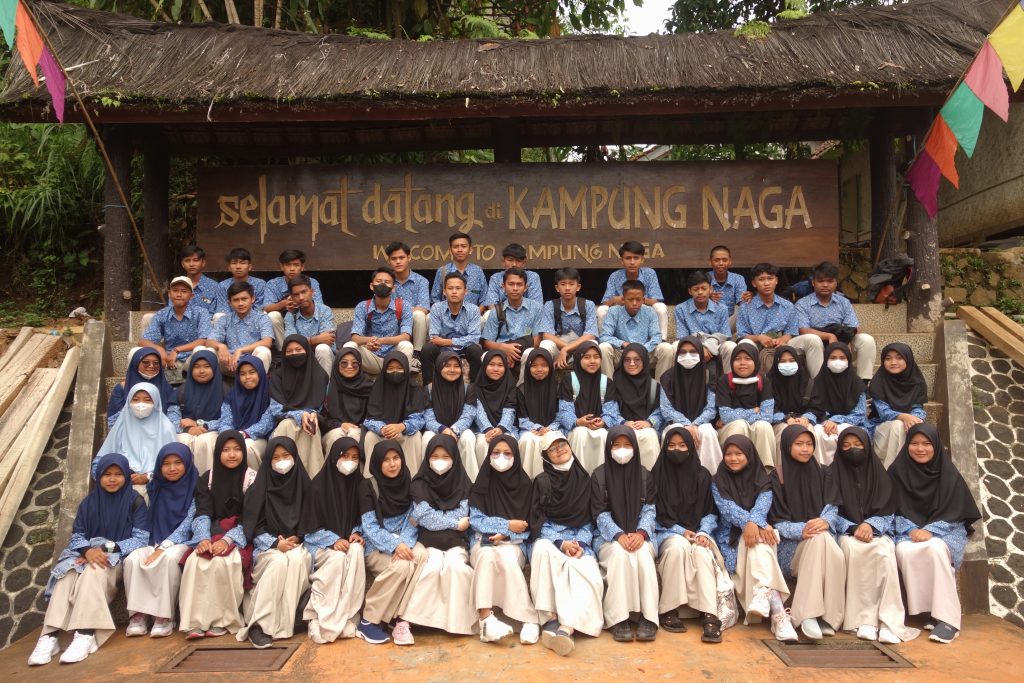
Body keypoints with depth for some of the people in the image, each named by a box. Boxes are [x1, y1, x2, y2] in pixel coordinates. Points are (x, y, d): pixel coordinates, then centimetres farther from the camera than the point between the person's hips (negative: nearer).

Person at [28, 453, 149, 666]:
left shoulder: (135, 501, -1)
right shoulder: (89, 502, 11)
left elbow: (140, 539, -8)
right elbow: (76, 536, 4)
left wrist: (106, 549, -21)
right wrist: (88, 550, -20)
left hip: (120, 557, -4)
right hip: (89, 554, 4)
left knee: (94, 570, -36)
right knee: (67, 574, -30)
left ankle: (86, 634, -46)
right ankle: (49, 635, -39)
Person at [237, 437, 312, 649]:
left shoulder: (302, 484, 6)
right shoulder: (260, 486, 0)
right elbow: (252, 525, -3)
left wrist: (296, 539, -8)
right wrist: (275, 543, -16)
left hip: (296, 543, 2)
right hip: (267, 545, -1)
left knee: (296, 560, -33)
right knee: (279, 561, -35)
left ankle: (284, 623, -28)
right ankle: (257, 624, -31)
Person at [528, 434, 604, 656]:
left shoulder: (584, 479, 14)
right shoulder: (542, 481, 9)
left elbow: (589, 520, 12)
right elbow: (538, 521, 3)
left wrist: (580, 543, -9)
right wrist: (561, 544, -14)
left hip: (578, 540, 1)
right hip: (548, 538, -1)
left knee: (589, 573, -33)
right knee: (543, 550, -38)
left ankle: (566, 627, -46)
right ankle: (550, 618, -37)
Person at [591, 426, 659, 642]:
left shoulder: (644, 475, 7)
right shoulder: (599, 476, 1)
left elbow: (649, 510, 2)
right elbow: (600, 514, -5)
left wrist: (641, 533, -18)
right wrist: (619, 535, -21)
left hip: (640, 536, 1)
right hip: (609, 537, -1)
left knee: (643, 553, -32)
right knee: (619, 553, -34)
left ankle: (648, 617, -28)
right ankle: (618, 619, -31)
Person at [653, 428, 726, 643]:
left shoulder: (702, 475, 8)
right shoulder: (657, 475, 2)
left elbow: (711, 512, 7)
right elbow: (655, 514, 0)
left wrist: (703, 532, -12)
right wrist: (680, 531, -12)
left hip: (698, 532, 2)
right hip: (667, 534, -1)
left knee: (702, 552, -32)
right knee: (679, 546, -35)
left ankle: (710, 615, -39)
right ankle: (669, 611, -28)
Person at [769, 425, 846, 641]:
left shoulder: (823, 474, 15)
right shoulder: (777, 478, 4)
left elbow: (832, 508, 3)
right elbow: (777, 522, -3)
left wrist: (825, 521, -21)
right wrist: (802, 530, -23)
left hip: (824, 539, 2)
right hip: (792, 546, -2)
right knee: (820, 538, -36)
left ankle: (828, 616, -26)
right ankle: (807, 616, -36)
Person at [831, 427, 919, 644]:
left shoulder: (878, 473, 13)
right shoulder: (834, 473, 8)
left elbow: (887, 512, 6)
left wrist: (870, 525, -13)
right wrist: (853, 528, -14)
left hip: (876, 531, 1)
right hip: (847, 533, -1)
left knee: (885, 551, -34)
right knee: (852, 547, -36)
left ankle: (889, 622, -37)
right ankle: (864, 619, -35)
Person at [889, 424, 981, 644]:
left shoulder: (948, 473, 0)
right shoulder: (897, 472, 2)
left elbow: (954, 511, -3)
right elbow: (895, 510, 3)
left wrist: (931, 530, -17)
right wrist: (910, 530, -14)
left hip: (944, 531, -1)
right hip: (909, 531, 1)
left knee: (935, 549, -36)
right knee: (904, 551, -34)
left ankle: (947, 618, -31)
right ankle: (927, 612, -23)